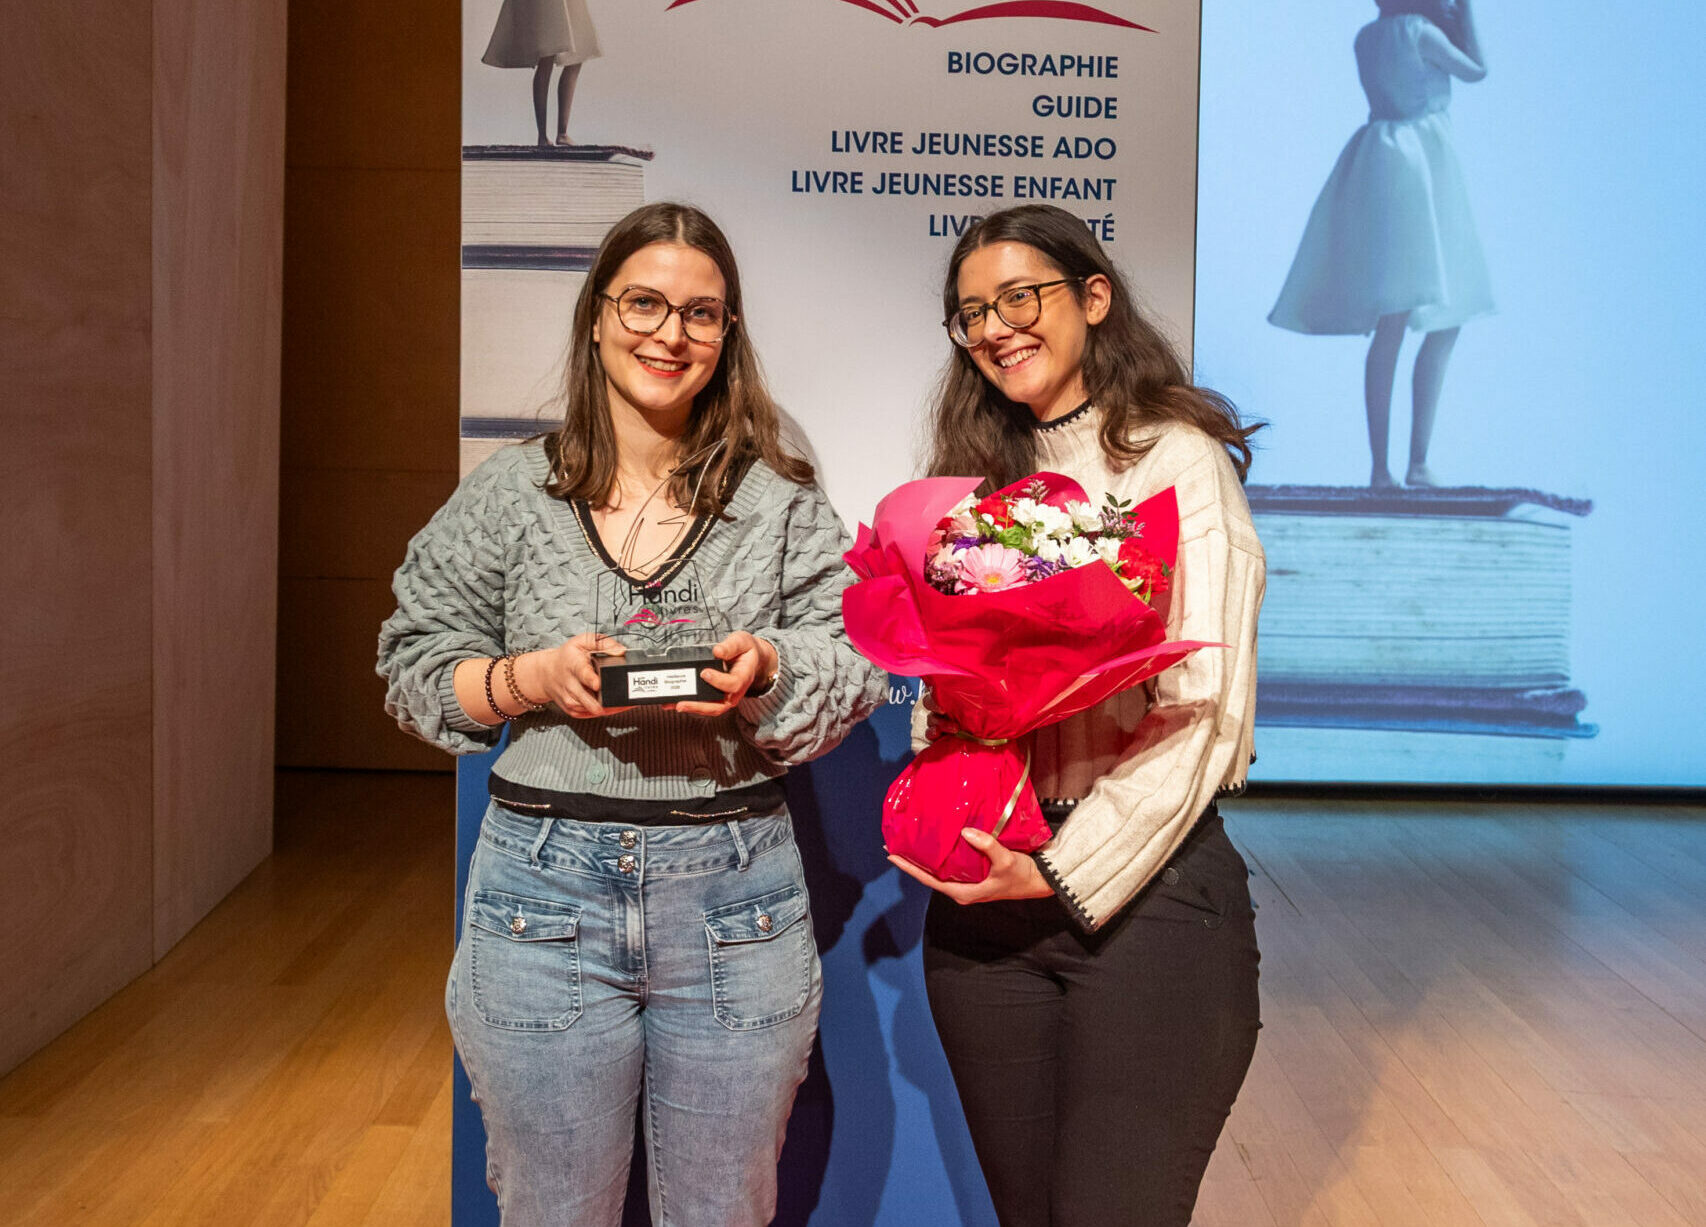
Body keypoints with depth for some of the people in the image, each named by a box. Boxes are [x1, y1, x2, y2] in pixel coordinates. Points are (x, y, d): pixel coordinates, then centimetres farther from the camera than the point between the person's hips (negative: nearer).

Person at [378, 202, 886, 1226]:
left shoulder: (780, 500, 2)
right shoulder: (510, 496, 2)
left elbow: (858, 666, 1)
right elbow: (416, 668, 4)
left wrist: (763, 670, -20)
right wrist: (531, 679, -15)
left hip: (735, 901, 0)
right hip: (548, 900, 0)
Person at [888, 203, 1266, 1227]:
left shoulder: (1177, 461, -4)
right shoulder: (981, 478, 15)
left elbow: (1202, 709, -12)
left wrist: (1067, 872, -16)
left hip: (1146, 886, -5)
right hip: (981, 896, 5)